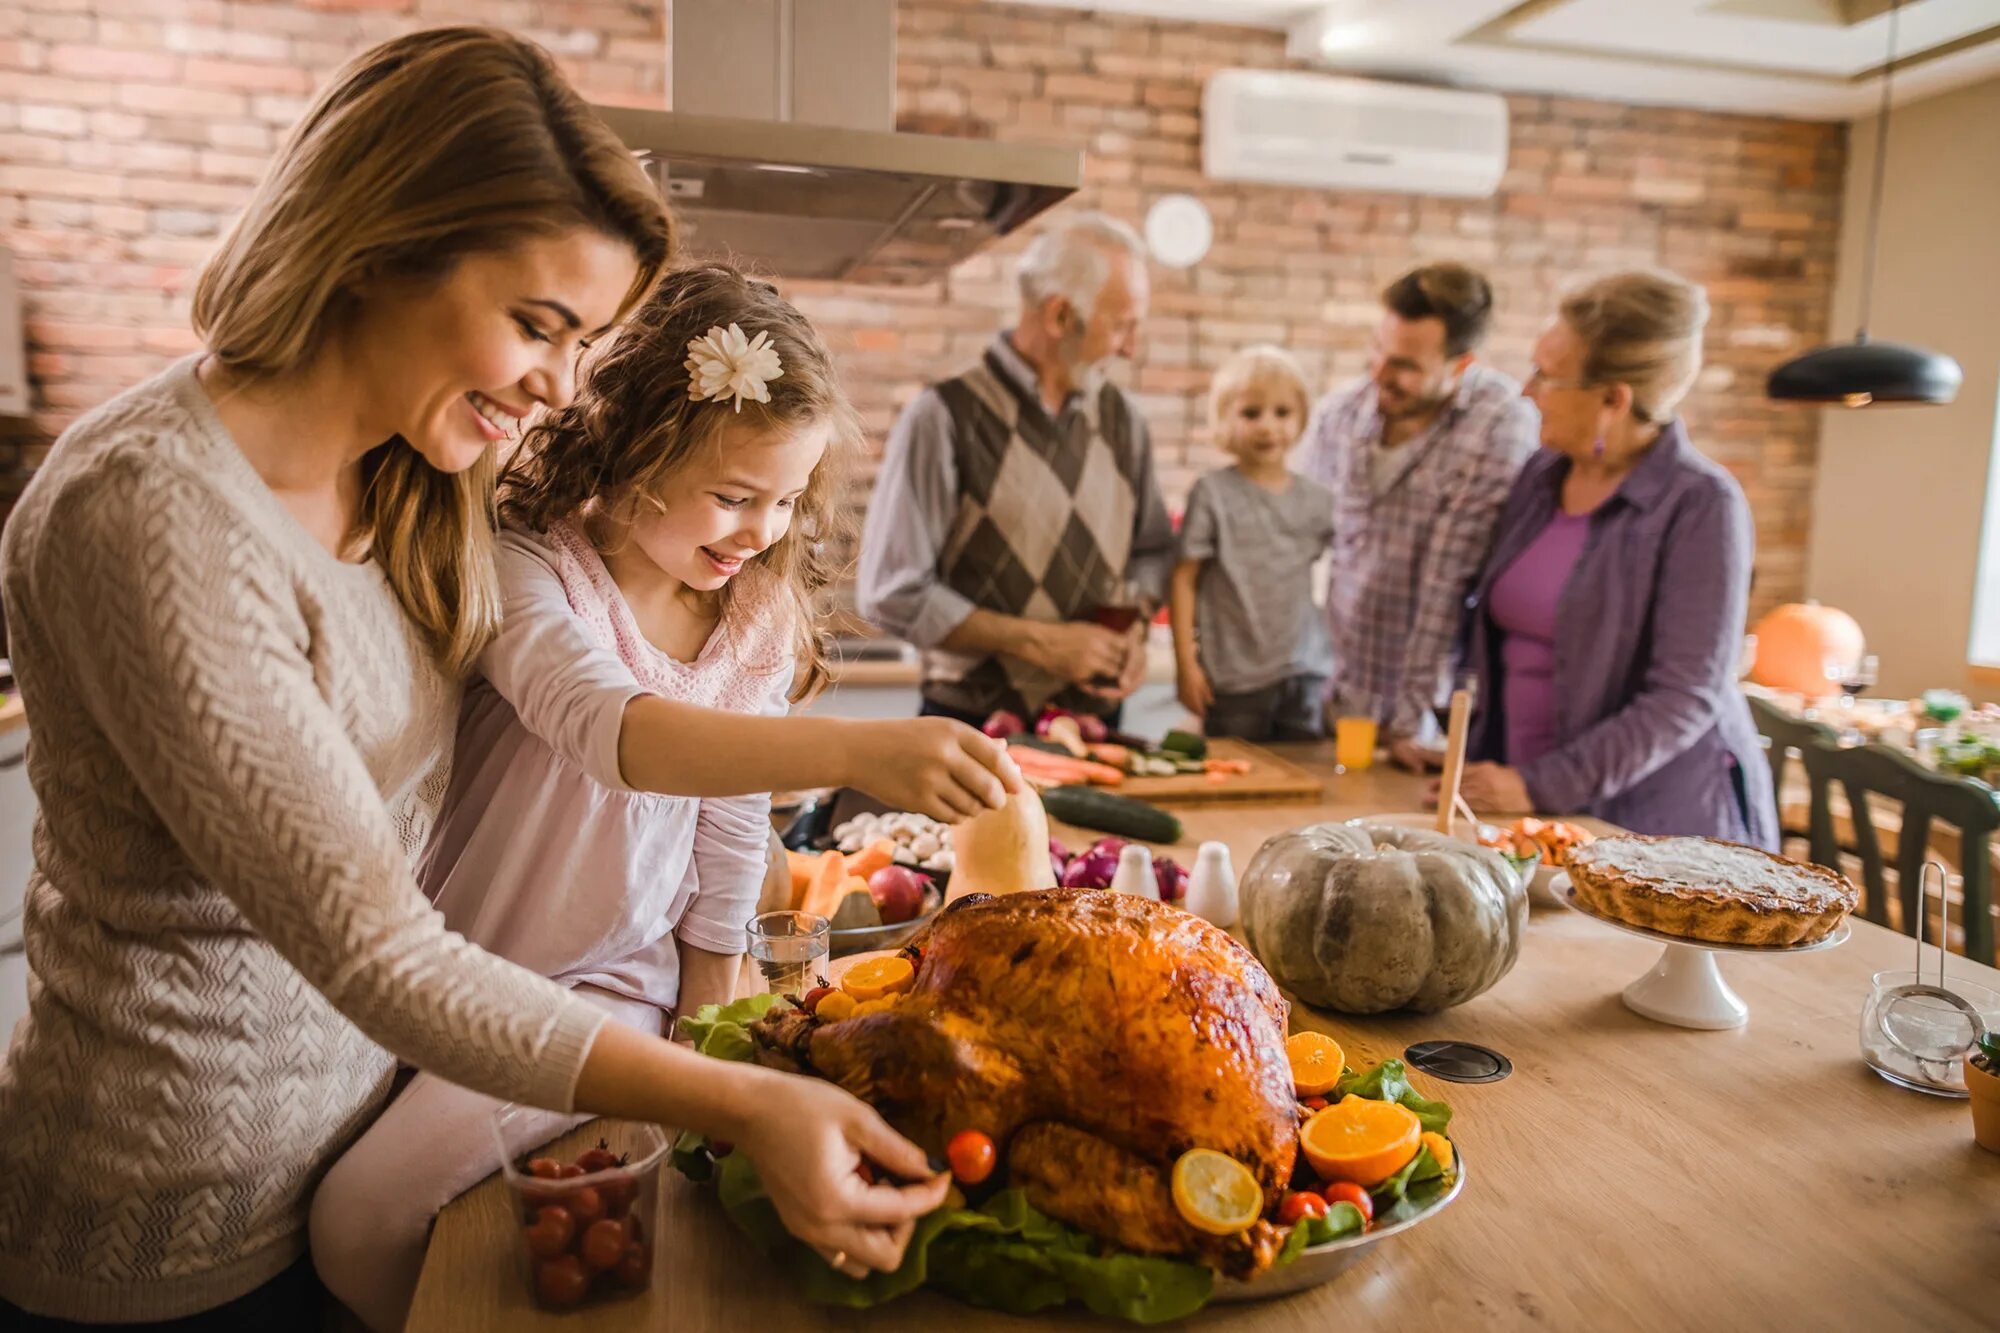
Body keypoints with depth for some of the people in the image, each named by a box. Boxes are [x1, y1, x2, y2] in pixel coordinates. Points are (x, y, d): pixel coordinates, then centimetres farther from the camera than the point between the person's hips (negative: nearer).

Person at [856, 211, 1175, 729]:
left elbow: (1153, 549, 16)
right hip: (976, 727, -5)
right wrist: (1039, 642, -16)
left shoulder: (1120, 416, 4)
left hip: (1095, 720, 5)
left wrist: (1133, 629, -4)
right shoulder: (944, 418, -14)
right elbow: (892, 593, -15)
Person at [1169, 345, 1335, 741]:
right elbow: (1185, 578, -5)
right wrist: (1185, 662, -8)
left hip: (1306, 675, 3)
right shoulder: (1213, 494, -5)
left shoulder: (1317, 500, 5)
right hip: (1235, 678, -3)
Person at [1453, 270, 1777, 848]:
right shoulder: (1542, 475, 4)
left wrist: (1540, 785, -21)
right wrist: (1481, 763, 3)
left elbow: (1686, 698, -18)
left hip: (1658, 822, -5)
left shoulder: (1701, 506, -14)